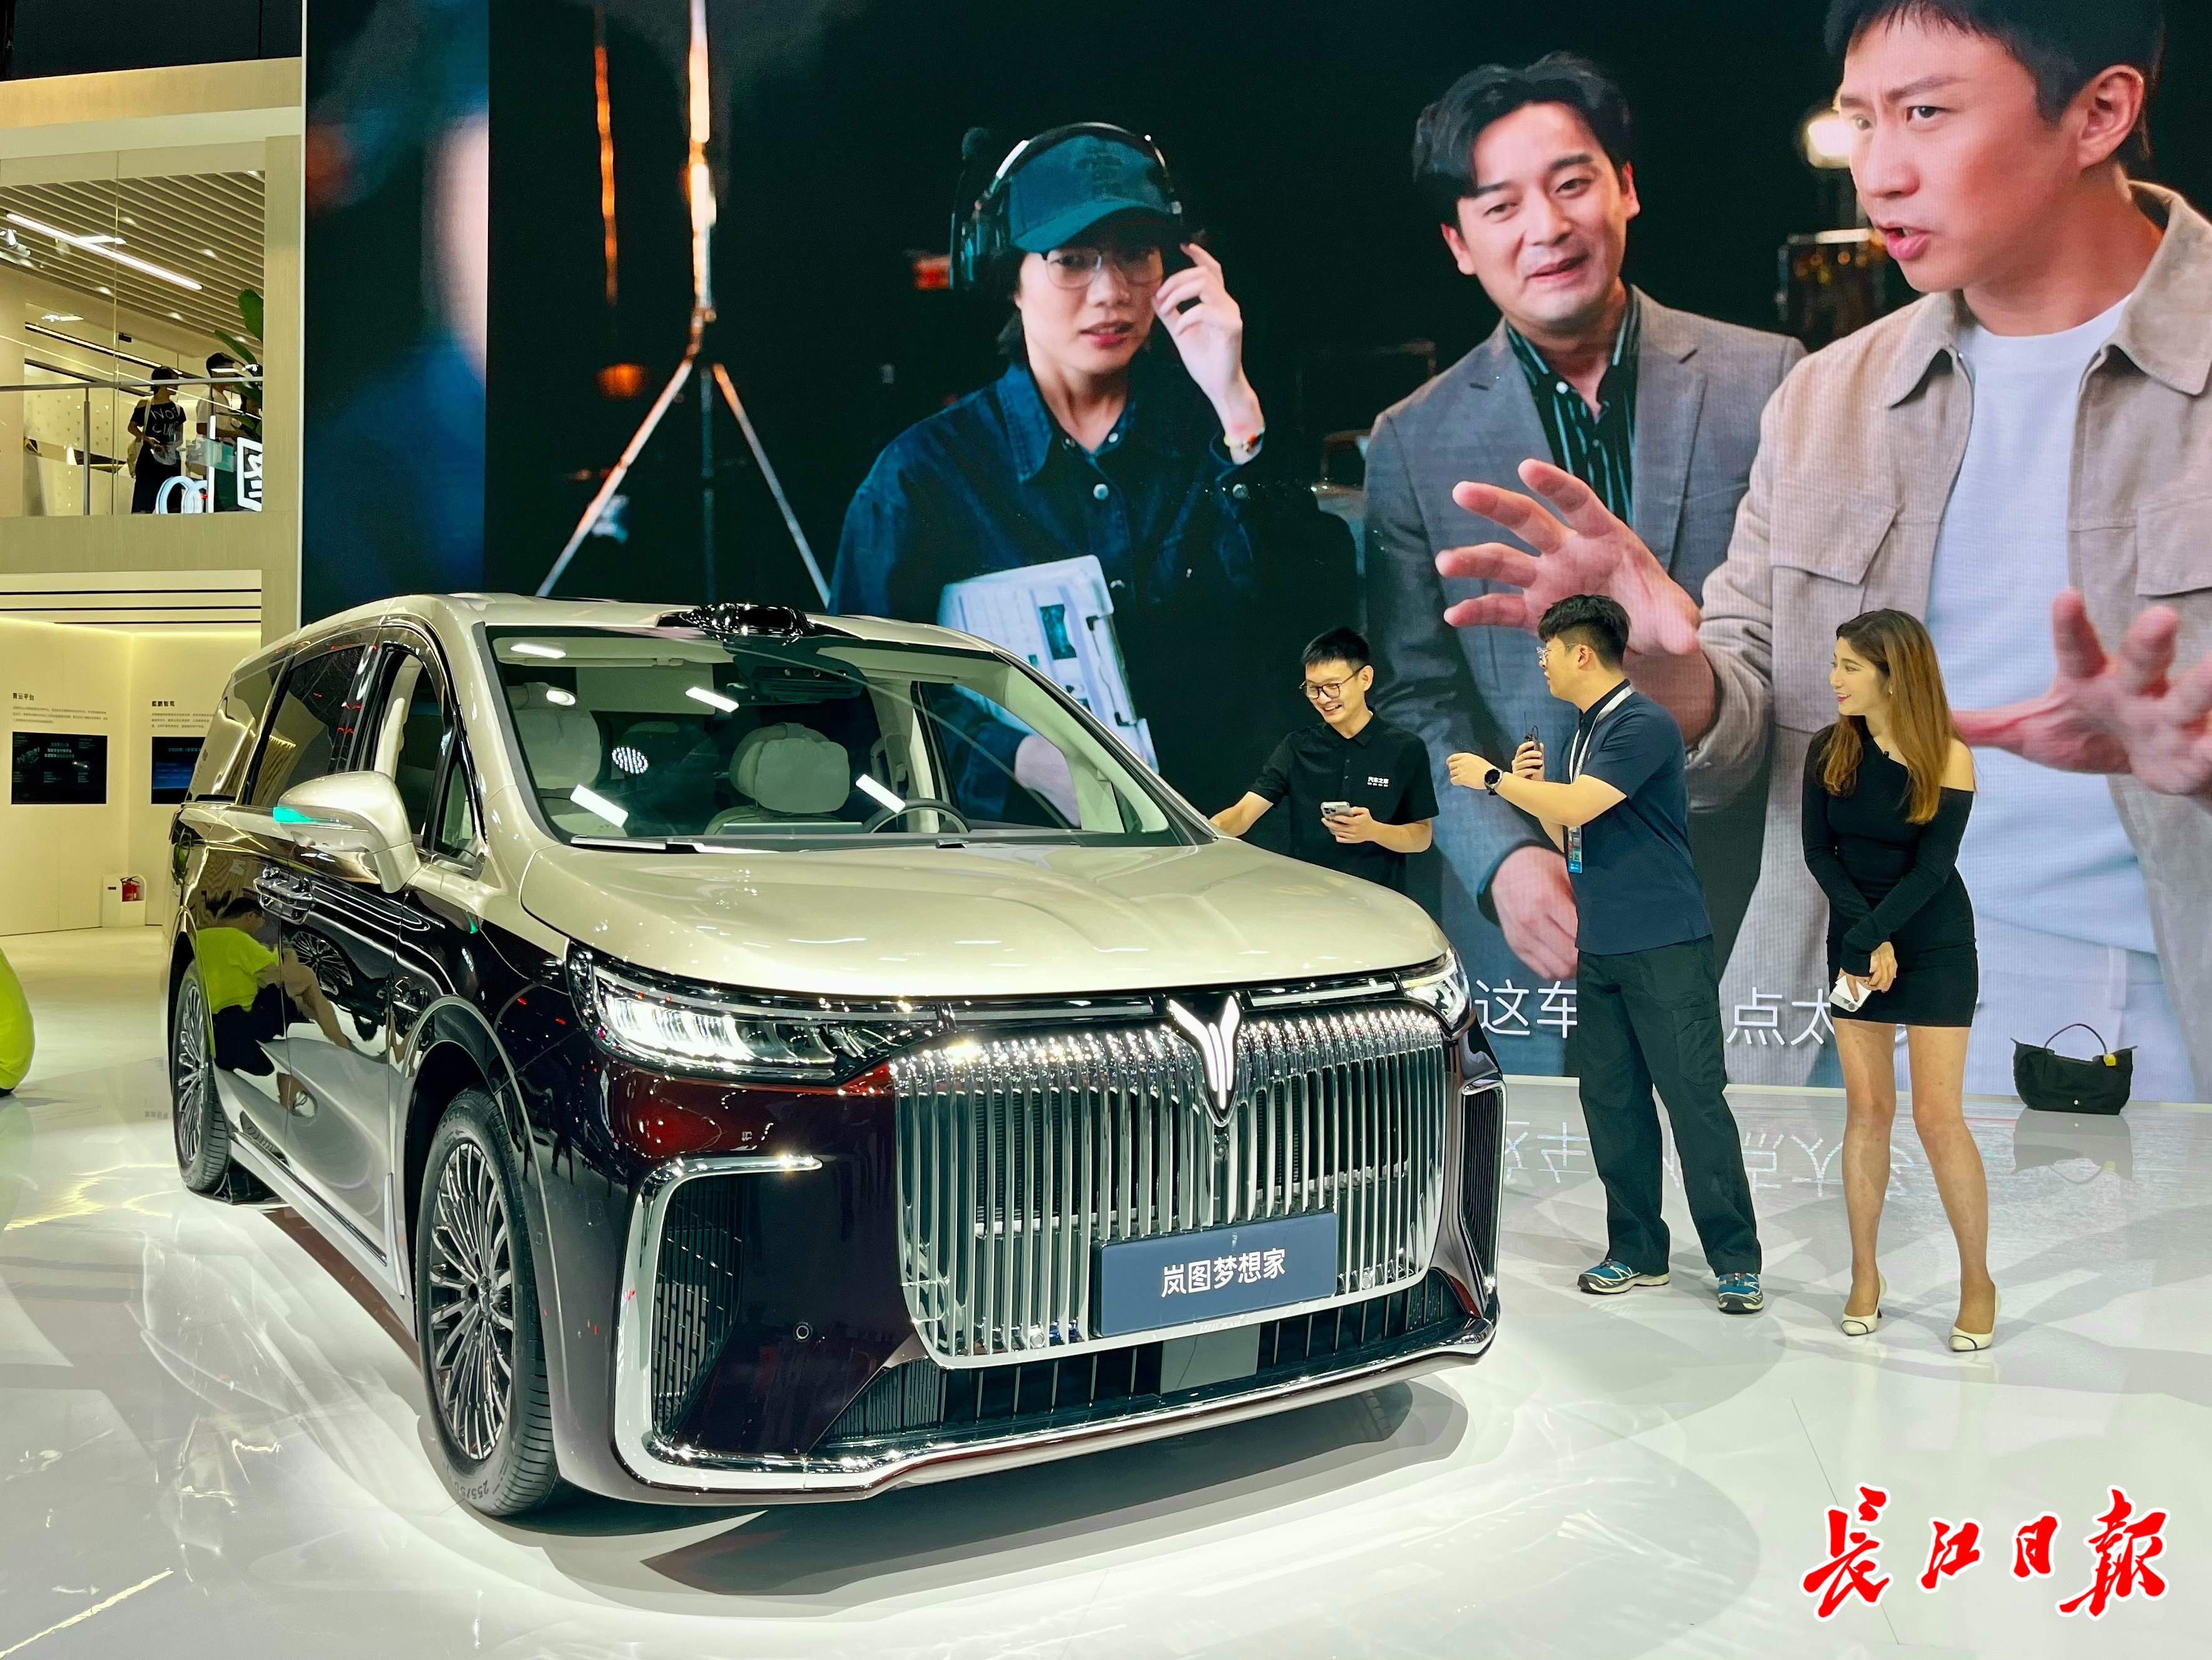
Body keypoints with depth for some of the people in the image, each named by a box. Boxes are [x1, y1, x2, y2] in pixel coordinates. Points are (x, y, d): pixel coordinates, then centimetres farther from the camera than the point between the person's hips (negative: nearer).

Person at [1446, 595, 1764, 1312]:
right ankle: (1636, 1251, 18)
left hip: (1665, 948, -9)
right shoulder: (1586, 733, 15)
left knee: (1695, 1100, -5)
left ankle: (1736, 1260, 4)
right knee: (1612, 1102, 9)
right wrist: (1530, 785, 6)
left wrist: (1493, 779, -10)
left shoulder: (1646, 725, -12)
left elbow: (1578, 805, -23)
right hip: (1600, 950, 9)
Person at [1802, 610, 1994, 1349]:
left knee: (1937, 1116, -3)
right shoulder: (1829, 749, -3)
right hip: (1856, 938, 3)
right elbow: (1818, 852, -4)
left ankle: (1978, 1281, 12)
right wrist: (1863, 939, -15)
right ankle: (1864, 1275, 15)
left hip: (1935, 945, -3)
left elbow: (1932, 870, -15)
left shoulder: (1948, 756, -12)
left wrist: (1864, 941, -20)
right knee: (1866, 1108, 5)